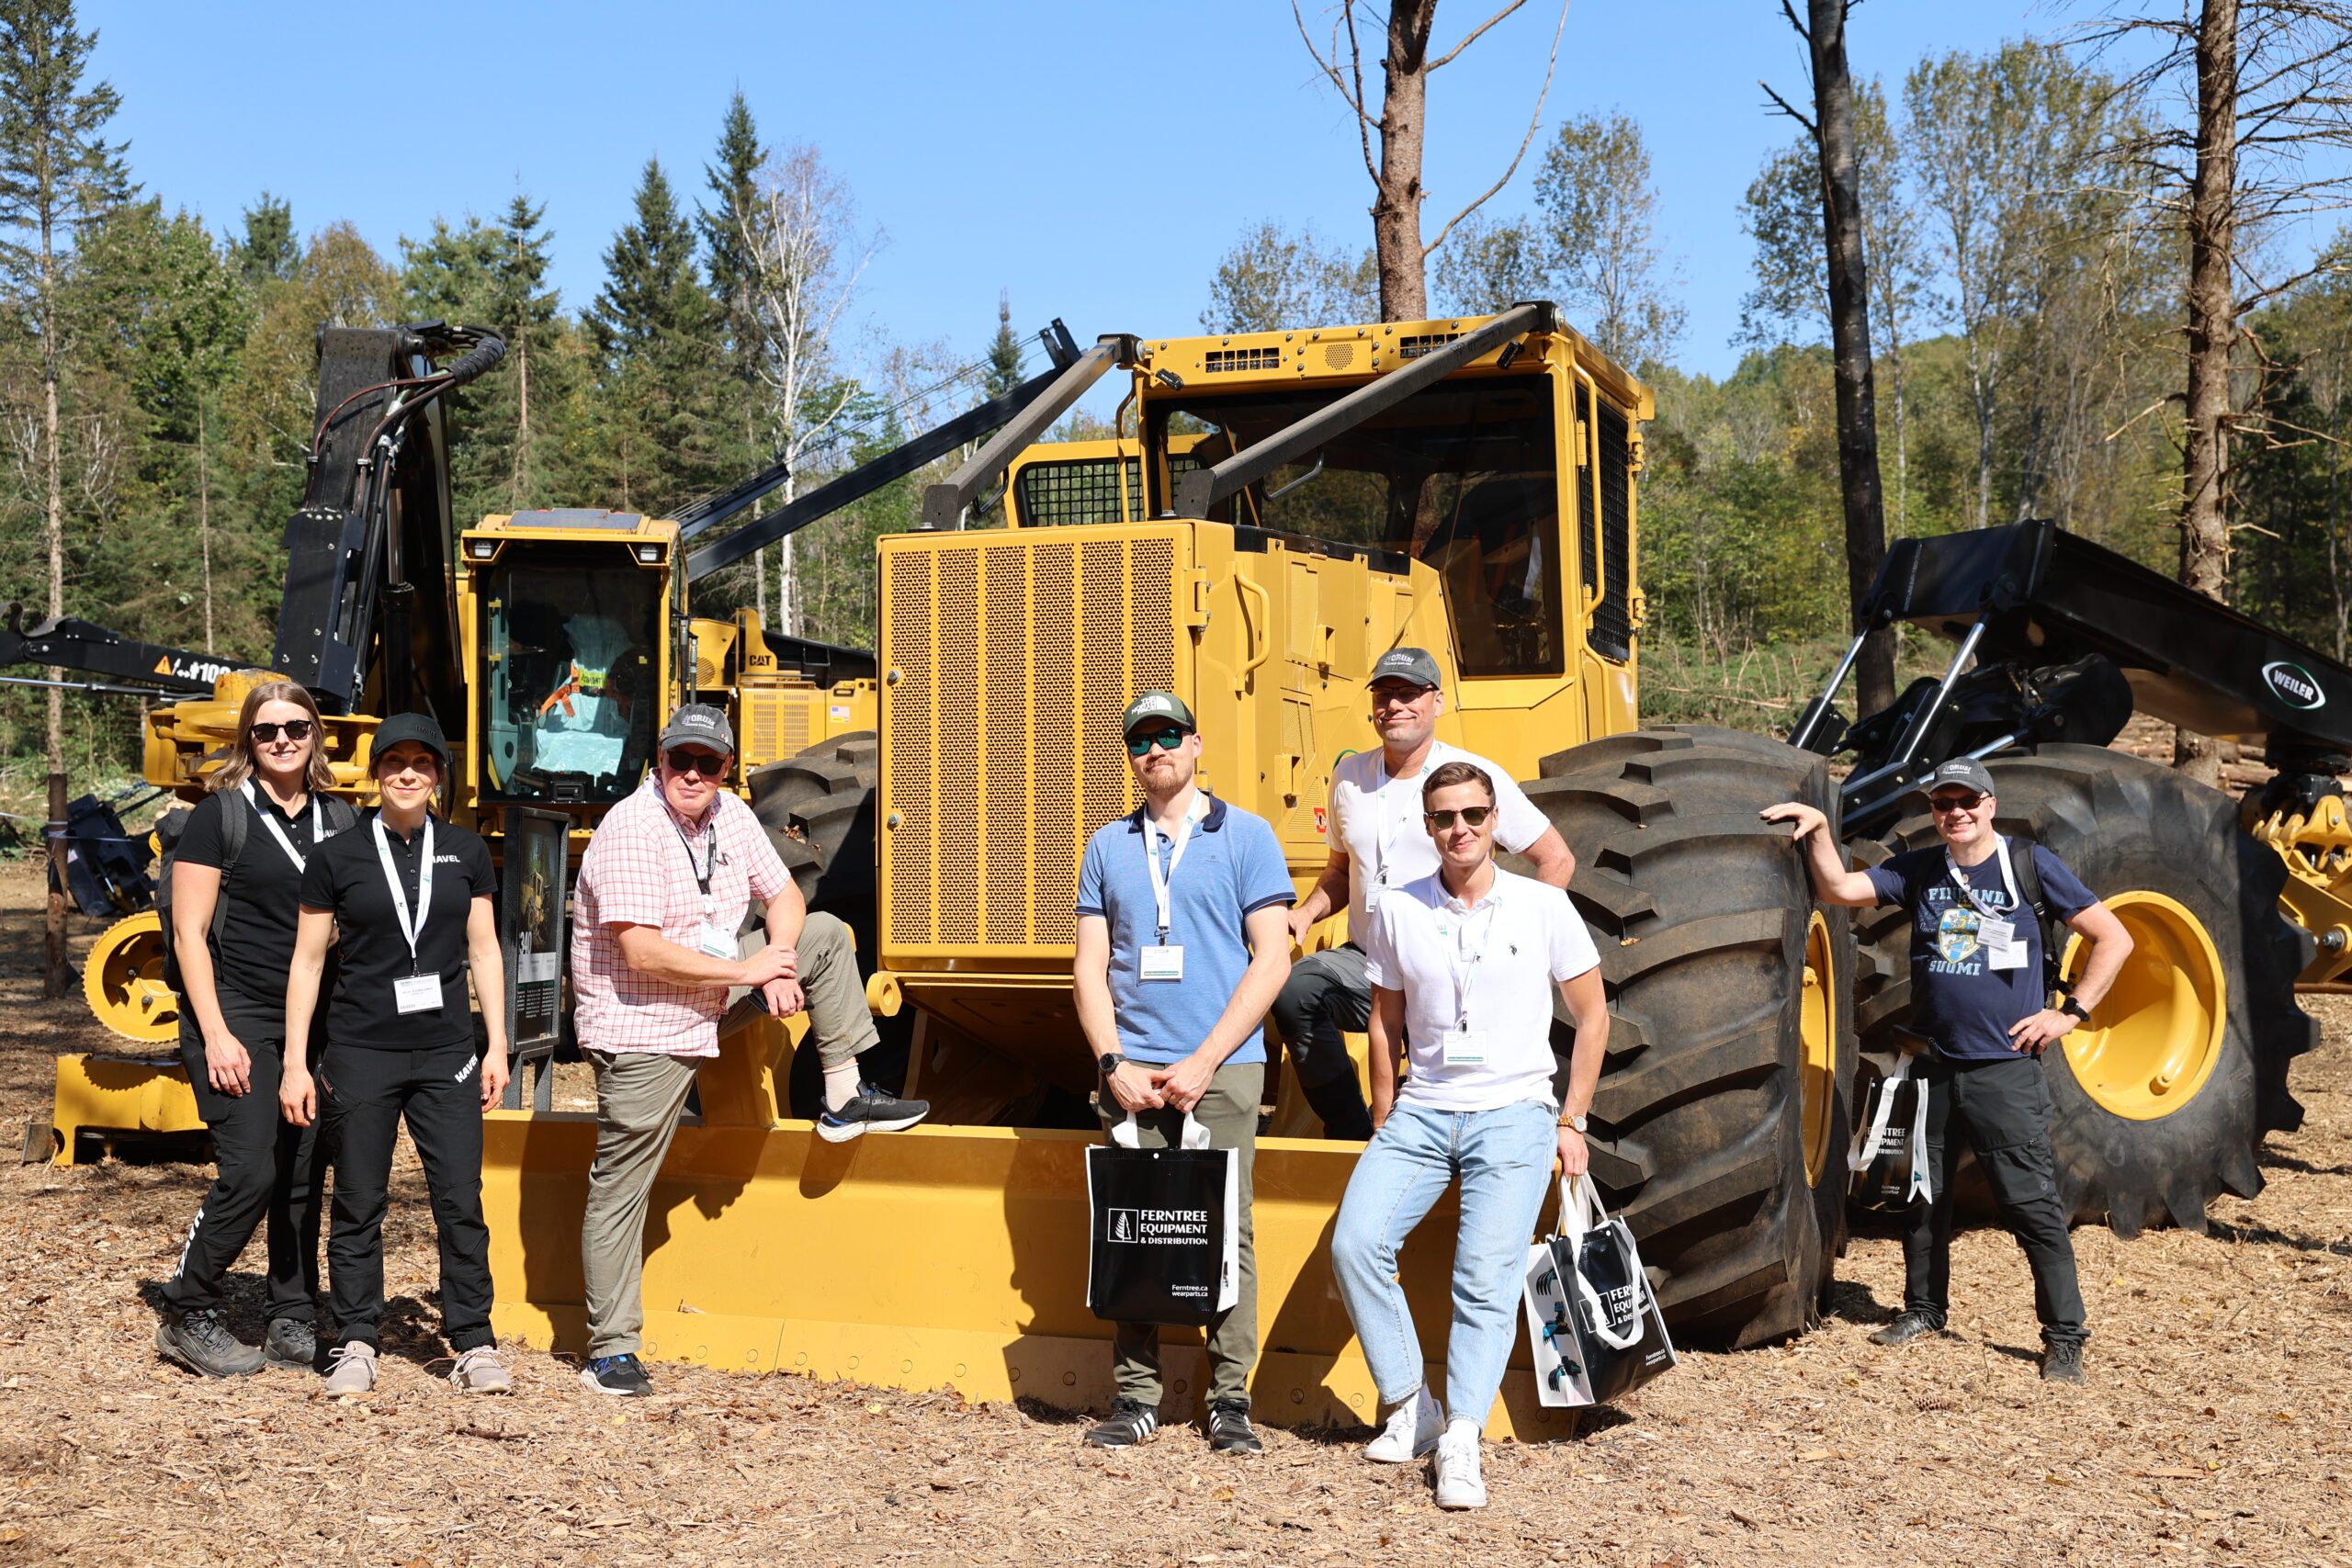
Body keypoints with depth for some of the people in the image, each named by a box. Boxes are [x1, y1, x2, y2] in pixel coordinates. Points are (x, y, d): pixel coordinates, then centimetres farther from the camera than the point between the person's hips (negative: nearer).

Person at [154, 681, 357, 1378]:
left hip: (313, 1024, 5)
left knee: (304, 1177, 6)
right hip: (236, 1014, -5)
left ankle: (293, 1326, 16)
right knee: (250, 1172, -11)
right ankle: (186, 1316, 6)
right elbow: (189, 934, -5)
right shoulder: (220, 815, -3)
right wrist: (216, 1034, -13)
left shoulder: (339, 822, 10)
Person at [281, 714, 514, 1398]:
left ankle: (474, 1344, 4)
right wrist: (294, 1062, 0)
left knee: (461, 1201, -3)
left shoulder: (466, 853, 8)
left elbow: (484, 951, 11)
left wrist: (496, 1045, 5)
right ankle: (356, 1345, 15)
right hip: (360, 1052, -1)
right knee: (358, 1205, 4)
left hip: (446, 1054, 1)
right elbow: (307, 961, 4)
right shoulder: (337, 856, 2)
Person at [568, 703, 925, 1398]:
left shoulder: (730, 813, 1)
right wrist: (748, 970, -22)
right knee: (620, 1188, -3)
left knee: (825, 934, 4)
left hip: (715, 998, 7)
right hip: (639, 1032, -7)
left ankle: (844, 1100, 7)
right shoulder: (631, 831, -23)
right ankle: (610, 1350, 6)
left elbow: (784, 895, 10)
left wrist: (779, 965, -10)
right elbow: (643, 953, -29)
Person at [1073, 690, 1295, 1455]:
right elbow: (1090, 967, 10)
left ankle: (1230, 1399, 6)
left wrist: (1202, 1063, -9)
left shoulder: (1246, 836, 3)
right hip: (1132, 1071, 3)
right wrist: (1113, 1063, -5)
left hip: (1222, 1068, -2)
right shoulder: (1108, 846, 13)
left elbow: (1271, 959, -3)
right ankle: (1135, 1397, 9)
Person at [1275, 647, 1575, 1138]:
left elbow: (1557, 860, 2)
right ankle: (1351, 1133, -13)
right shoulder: (1349, 776, 12)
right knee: (1293, 991, -26)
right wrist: (1306, 913, 5)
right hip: (1365, 962, 3)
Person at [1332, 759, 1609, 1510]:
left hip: (1514, 1113, -2)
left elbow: (1592, 1014, 5)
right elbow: (1387, 1022, 11)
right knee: (1355, 1243, -14)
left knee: (1487, 1273, -16)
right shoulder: (1397, 912, 3)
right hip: (1422, 1111, 3)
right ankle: (1408, 1406, 0)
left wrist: (1572, 1122, 2)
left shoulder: (1544, 907, -2)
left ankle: (1461, 1441, -13)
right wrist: (1384, 1124, 9)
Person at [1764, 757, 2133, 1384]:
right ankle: (1925, 1309, 32)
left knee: (2032, 1204, -6)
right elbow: (1839, 889, -2)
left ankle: (2064, 1336, 3)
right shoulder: (1918, 870, 7)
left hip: (2006, 1068, -4)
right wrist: (1818, 828, -15)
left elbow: (2114, 938, -1)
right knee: (1923, 1197, 15)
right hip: (1934, 1067, 5)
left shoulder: (2030, 864, -4)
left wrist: (2070, 1012, -6)